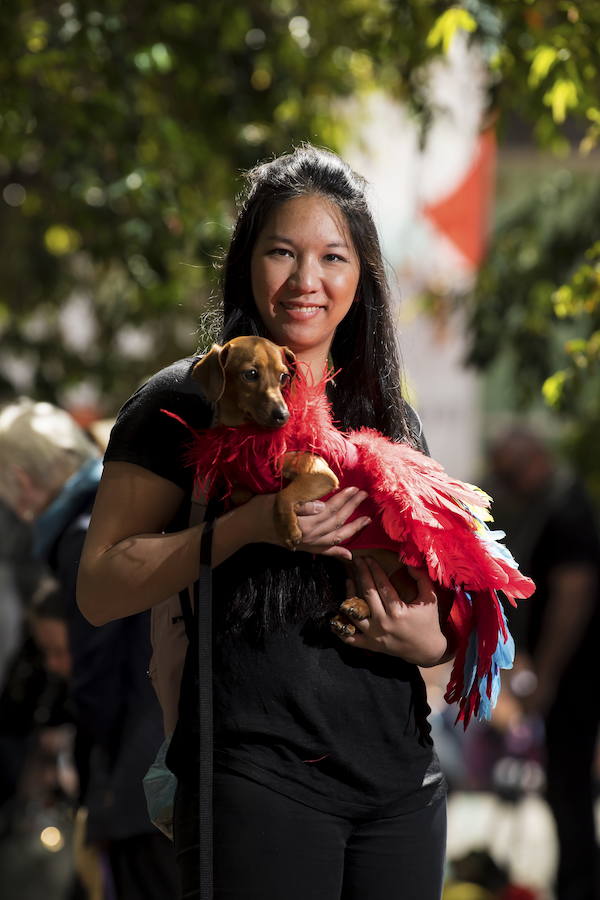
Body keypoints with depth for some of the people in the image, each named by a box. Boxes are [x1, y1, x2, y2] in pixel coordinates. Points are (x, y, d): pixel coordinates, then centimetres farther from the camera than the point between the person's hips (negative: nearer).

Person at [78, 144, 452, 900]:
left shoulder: (391, 420, 15)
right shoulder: (186, 402, -1)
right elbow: (99, 590, -8)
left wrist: (430, 639, -1)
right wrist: (249, 525, -20)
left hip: (401, 774, 5)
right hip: (258, 775, -5)